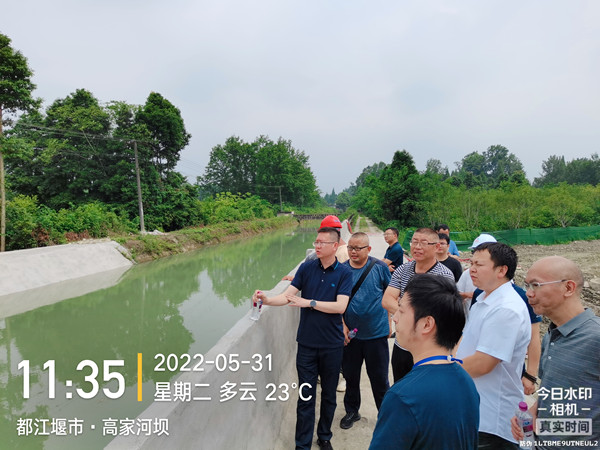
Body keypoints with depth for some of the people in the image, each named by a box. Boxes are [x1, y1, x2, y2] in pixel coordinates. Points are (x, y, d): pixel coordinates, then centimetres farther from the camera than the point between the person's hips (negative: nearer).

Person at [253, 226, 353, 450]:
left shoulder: (344, 273, -7)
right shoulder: (307, 268, -2)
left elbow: (340, 306, -17)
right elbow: (287, 295, -9)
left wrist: (308, 302, -21)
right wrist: (267, 300, -27)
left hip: (332, 345, -1)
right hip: (307, 343, 1)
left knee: (328, 394, 16)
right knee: (306, 396, 8)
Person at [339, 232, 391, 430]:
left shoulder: (380, 267, -7)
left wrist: (388, 320, 1)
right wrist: (342, 325, -5)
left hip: (376, 332, -2)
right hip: (349, 333, 2)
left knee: (379, 377, 9)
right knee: (350, 375, 16)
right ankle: (352, 411, 36)